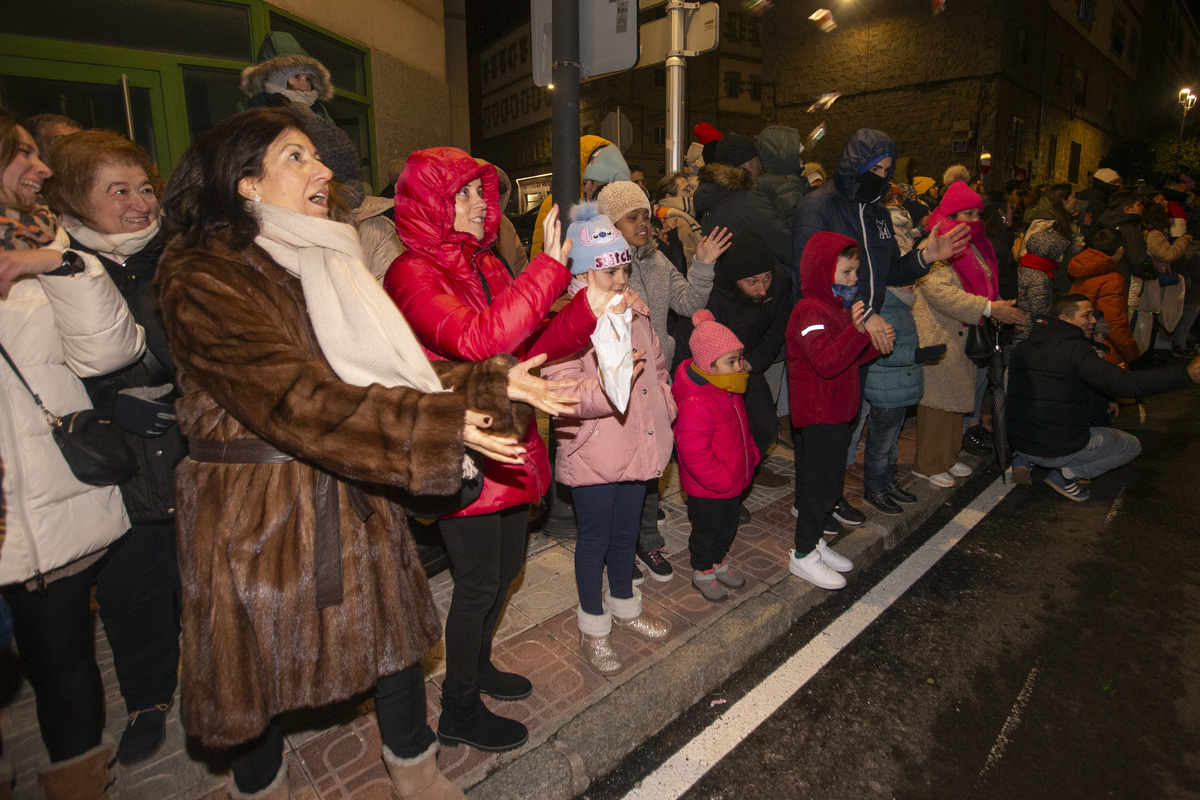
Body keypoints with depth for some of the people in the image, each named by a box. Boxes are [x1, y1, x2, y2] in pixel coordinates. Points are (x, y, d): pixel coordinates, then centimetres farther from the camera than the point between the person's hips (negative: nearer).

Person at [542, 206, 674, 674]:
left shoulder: (635, 313, 8)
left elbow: (657, 367, 20)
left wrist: (665, 408, 12)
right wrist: (609, 386, -38)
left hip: (638, 447, 7)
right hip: (593, 455, -7)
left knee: (627, 531, 22)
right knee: (595, 538, 9)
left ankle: (624, 607, 45)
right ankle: (593, 627, 31)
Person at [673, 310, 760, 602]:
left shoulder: (730, 390, 1)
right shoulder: (696, 403, -32)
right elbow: (694, 452, -32)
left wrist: (751, 452, 13)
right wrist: (721, 479, -25)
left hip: (733, 480, 9)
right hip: (706, 489, -9)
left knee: (728, 526, 26)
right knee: (706, 531, 13)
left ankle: (718, 561, 48)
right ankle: (702, 572, 36)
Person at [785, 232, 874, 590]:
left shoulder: (839, 307, 15)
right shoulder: (811, 311, -18)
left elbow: (851, 358, 21)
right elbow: (827, 362, -31)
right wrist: (857, 330, -41)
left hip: (835, 412, 10)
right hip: (818, 415, -10)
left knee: (829, 482, 18)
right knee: (821, 483, -2)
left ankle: (814, 542, 33)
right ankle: (803, 556, 13)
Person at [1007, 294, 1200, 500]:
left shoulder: (1024, 346, 6)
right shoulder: (1075, 349, -15)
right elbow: (1124, 384, -25)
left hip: (1018, 442, 6)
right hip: (1060, 449, -5)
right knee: (1131, 445, 20)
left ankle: (1022, 459, 13)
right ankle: (1068, 474, 1)